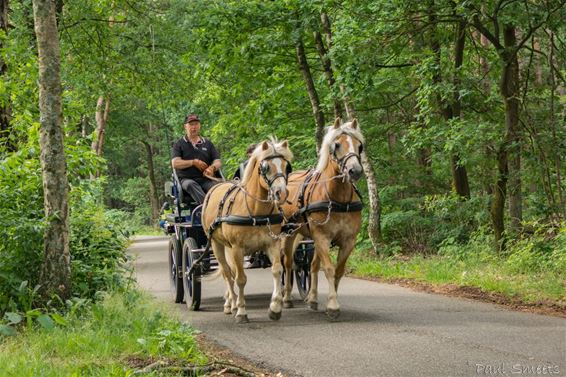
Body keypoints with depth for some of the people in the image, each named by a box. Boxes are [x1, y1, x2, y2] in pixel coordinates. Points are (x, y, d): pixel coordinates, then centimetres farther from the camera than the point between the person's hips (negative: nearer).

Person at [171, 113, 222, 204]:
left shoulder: (208, 143, 21)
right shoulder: (179, 144, 13)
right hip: (186, 179, -2)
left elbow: (218, 162, 14)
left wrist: (212, 167, -11)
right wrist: (194, 162, -10)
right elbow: (175, 163, -1)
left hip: (206, 179, 2)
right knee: (190, 185, -39)